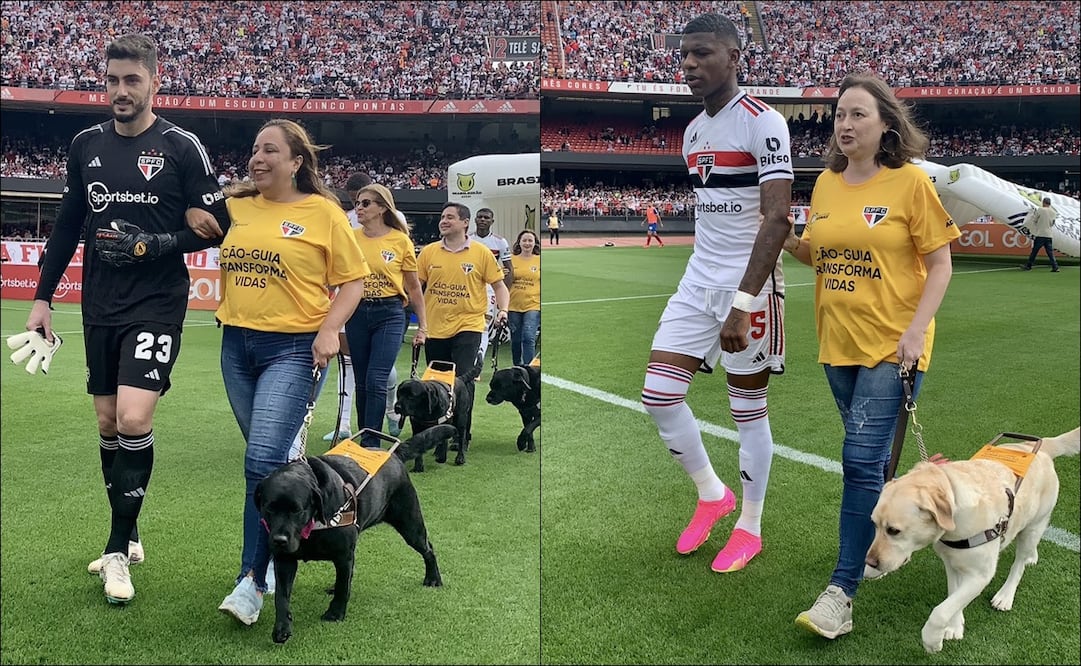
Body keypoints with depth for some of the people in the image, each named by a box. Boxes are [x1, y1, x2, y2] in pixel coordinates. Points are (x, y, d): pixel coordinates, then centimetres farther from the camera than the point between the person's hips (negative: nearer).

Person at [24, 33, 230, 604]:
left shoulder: (181, 147, -6)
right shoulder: (87, 144, 9)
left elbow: (216, 225, -5)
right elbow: (67, 225, 15)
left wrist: (156, 245, -18)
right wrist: (42, 297, 13)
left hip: (156, 304, -5)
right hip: (99, 307, 5)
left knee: (134, 420, -15)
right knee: (107, 424, 10)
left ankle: (117, 551, 0)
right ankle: (127, 537, 26)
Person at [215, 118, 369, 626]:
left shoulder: (322, 212, -4)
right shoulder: (235, 207, 8)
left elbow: (353, 280, -3)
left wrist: (330, 329, -15)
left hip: (295, 349, -5)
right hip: (237, 344, 6)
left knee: (263, 462, -14)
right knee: (270, 457, 16)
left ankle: (253, 580, -5)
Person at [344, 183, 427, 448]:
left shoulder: (400, 240, -2)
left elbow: (413, 287, 4)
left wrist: (422, 326, 5)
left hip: (390, 314, -3)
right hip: (357, 313, 3)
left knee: (376, 380, -11)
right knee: (362, 382, 9)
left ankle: (371, 442, -5)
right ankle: (364, 436, 21)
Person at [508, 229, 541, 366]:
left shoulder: (539, 260, 4)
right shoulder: (511, 259, 6)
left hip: (534, 305, -2)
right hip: (514, 306, 2)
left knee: (528, 338, -16)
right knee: (515, 340, 10)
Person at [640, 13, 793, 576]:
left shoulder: (763, 123, -13)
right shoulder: (692, 131, 11)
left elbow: (777, 219, -21)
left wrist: (742, 303, -26)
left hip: (749, 286, -7)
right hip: (697, 281, 7)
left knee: (748, 409, 4)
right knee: (658, 395, 1)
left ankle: (749, 526, 22)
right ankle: (711, 494, 24)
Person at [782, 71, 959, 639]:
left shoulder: (911, 181, -9)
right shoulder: (826, 183, 7)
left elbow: (940, 263, -7)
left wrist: (916, 330, -17)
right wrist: (788, 241, -3)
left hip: (892, 345, -6)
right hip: (838, 342, 6)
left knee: (861, 460, -10)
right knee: (871, 456, 19)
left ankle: (841, 590, -5)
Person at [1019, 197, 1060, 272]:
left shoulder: (1040, 210, -8)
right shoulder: (1053, 212, 7)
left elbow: (1034, 220, 0)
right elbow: (1052, 223, 14)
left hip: (1040, 234, -4)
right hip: (1049, 235, 4)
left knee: (1034, 251, 3)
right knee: (1050, 252, 5)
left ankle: (1028, 266, 9)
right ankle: (1055, 267, -2)